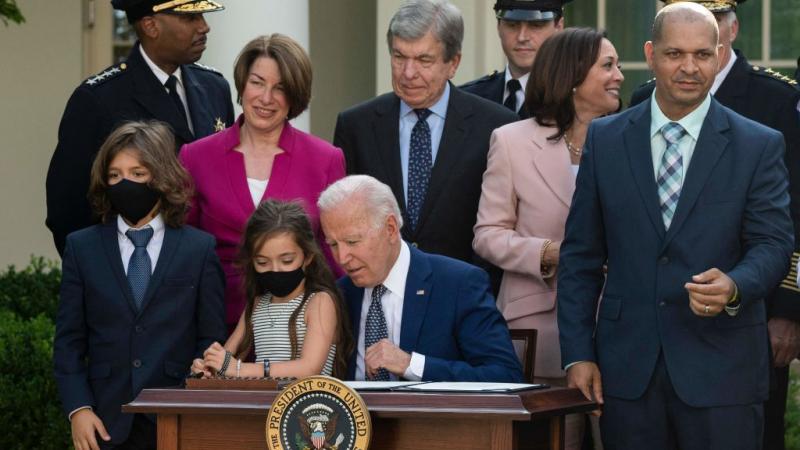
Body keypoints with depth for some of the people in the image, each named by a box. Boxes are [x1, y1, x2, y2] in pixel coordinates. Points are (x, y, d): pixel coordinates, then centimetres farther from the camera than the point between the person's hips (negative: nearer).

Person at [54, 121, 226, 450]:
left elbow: (212, 339, 4)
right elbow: (69, 339, 6)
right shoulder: (81, 247, 8)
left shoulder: (200, 249, 5)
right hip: (107, 422, 1)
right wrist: (77, 408, -4)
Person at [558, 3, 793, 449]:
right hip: (627, 368, 2)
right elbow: (580, 257, 8)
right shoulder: (606, 140, 8)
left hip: (721, 369, -2)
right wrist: (578, 354, 2)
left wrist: (734, 287, -25)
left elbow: (774, 244, -3)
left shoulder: (760, 146, 2)